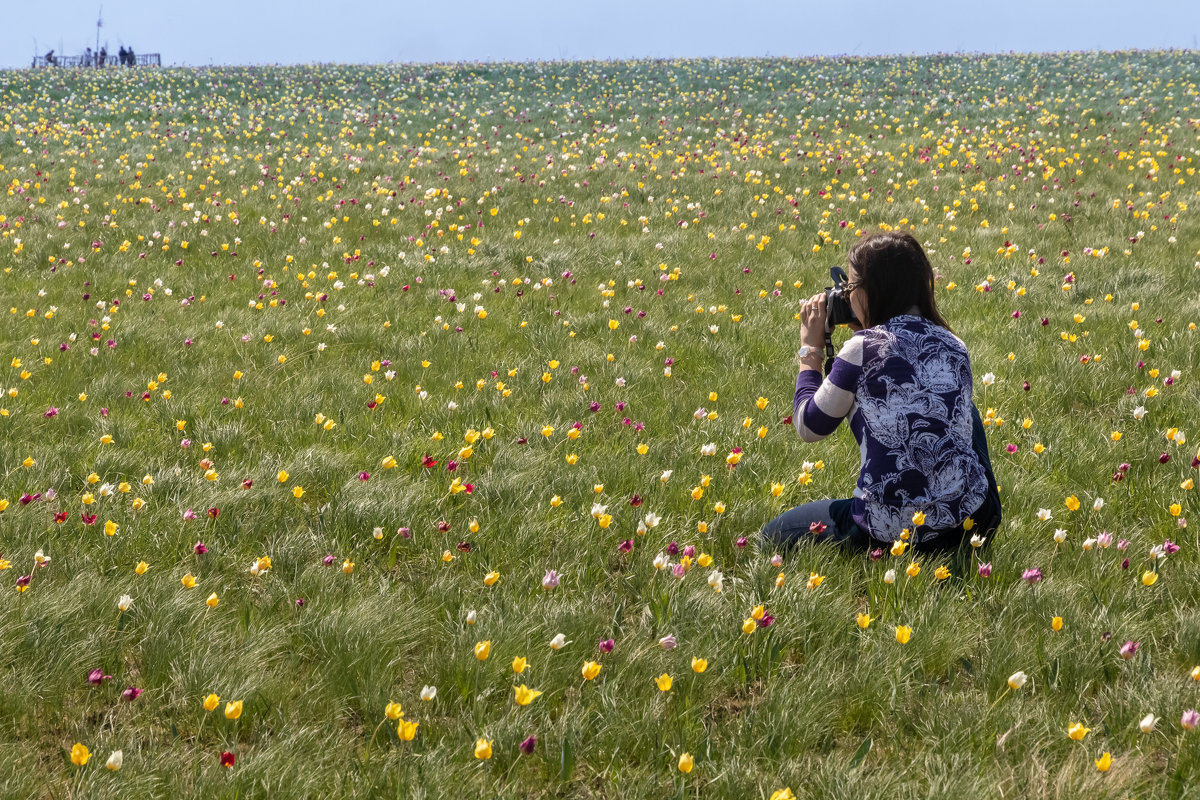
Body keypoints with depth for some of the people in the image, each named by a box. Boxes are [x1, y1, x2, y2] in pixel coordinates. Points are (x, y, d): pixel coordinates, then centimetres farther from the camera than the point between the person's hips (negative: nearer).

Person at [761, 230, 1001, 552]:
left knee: (773, 537, 21)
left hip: (893, 527, -5)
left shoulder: (862, 348, -11)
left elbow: (810, 426, 0)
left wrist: (810, 348, 11)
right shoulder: (954, 347, 6)